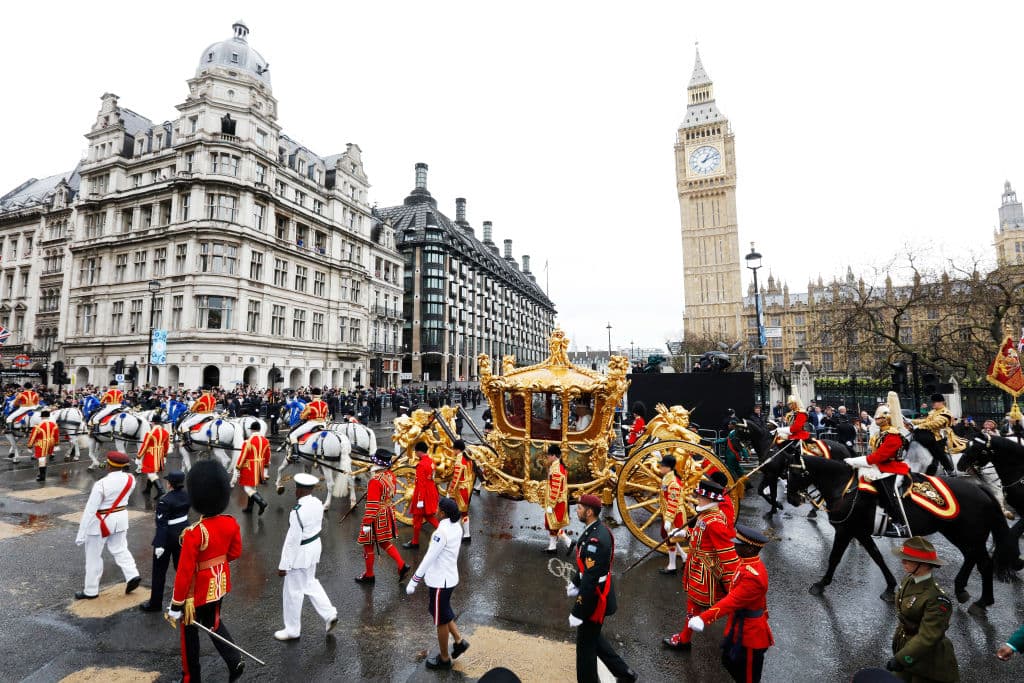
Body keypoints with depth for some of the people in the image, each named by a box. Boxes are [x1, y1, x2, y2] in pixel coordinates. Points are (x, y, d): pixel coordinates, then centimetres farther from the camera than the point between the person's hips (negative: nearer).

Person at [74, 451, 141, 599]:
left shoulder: (101, 484, -25)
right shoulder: (130, 479, -9)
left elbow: (90, 510, -20)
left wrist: (81, 534, -14)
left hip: (101, 522, -5)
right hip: (121, 518, 5)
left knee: (93, 557, 12)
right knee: (120, 549, 19)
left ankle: (91, 591, 24)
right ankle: (132, 576, 6)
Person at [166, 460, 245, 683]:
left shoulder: (194, 534, -29)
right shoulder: (231, 523, -13)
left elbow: (184, 572, -22)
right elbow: (235, 553, 2)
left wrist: (175, 606, -12)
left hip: (199, 590, -5)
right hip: (221, 582, 5)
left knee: (190, 631, 19)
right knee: (213, 621, 27)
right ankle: (235, 661, 21)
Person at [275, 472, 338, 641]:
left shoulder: (297, 511, -28)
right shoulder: (318, 503, -5)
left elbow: (292, 540, -22)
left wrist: (283, 565, -12)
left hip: (300, 553, -8)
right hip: (315, 546, 8)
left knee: (293, 591, 13)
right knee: (310, 583, 26)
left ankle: (292, 630, 30)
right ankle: (329, 614, 25)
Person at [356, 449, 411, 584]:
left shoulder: (375, 481, -25)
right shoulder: (391, 475, -2)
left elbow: (372, 505, -24)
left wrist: (367, 523, -19)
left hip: (377, 517, -8)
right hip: (388, 514, 8)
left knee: (368, 545, 12)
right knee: (384, 542, 22)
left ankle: (369, 575, 28)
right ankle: (402, 566, 15)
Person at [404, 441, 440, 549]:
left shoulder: (421, 464, -22)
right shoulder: (431, 461, 4)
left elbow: (421, 484, -22)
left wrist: (420, 500, -20)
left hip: (423, 495, -8)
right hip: (431, 493, 8)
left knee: (417, 518, 7)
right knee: (429, 516, 20)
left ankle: (415, 542, 21)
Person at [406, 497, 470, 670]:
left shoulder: (442, 532, -28)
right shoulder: (457, 527, -2)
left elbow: (428, 558, -24)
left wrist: (413, 582, -16)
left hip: (440, 581, -8)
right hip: (450, 576, 8)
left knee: (441, 619, 12)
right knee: (439, 611, 27)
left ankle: (444, 659, 30)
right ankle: (459, 641, 30)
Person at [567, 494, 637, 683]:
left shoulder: (596, 539, -32)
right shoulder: (595, 529, -1)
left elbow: (590, 579, -30)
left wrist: (577, 613, -23)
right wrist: (574, 582, 12)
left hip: (594, 600, -9)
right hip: (593, 595, 9)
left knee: (585, 644, 10)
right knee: (593, 637, 26)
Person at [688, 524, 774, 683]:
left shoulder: (753, 575, -34)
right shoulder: (746, 562, -4)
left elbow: (732, 600, -37)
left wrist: (703, 618, -40)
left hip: (749, 631, -9)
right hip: (739, 626, 9)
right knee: (730, 661, 23)